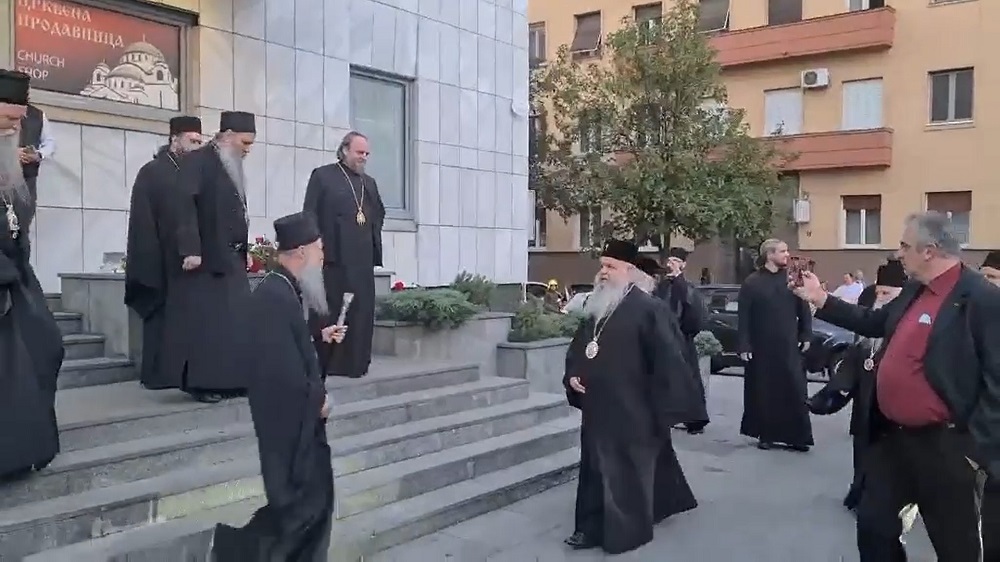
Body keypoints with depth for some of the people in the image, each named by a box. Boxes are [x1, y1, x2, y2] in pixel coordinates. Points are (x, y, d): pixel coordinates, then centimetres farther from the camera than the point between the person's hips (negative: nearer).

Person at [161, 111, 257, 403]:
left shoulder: (232, 167, 17)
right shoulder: (197, 160, -8)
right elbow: (184, 204, -18)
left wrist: (244, 249, 14)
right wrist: (190, 249, -24)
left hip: (231, 258, 8)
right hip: (203, 257, -8)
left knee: (234, 321, 7)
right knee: (202, 320, -4)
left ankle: (229, 380, 14)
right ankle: (200, 382, 3)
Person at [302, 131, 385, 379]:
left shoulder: (370, 182, 20)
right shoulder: (323, 175, 1)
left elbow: (379, 213, 28)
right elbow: (309, 215, -4)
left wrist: (373, 240, 12)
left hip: (363, 259, 6)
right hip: (333, 257, -6)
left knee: (362, 313, 6)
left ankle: (355, 363, 15)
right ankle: (324, 365, 8)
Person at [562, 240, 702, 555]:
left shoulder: (648, 309, -13)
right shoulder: (596, 307, 11)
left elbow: (667, 360, -15)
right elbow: (577, 347, 21)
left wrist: (668, 406, -15)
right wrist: (572, 375, 4)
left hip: (630, 413, -7)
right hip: (596, 409, 7)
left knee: (627, 473, 5)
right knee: (594, 470, 14)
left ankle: (626, 532, 20)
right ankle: (592, 527, 26)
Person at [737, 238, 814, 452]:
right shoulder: (752, 282, -3)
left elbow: (804, 310, 7)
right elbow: (743, 317, -4)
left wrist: (806, 336, 1)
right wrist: (744, 345, -8)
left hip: (788, 346, 2)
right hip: (762, 347, -2)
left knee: (794, 390, 1)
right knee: (764, 391, 6)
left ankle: (796, 436, 9)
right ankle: (766, 435, 16)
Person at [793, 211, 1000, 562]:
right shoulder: (914, 291, 8)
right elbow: (874, 323, 24)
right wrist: (821, 299, 21)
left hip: (943, 446, -7)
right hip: (891, 437, 8)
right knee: (873, 524, 17)